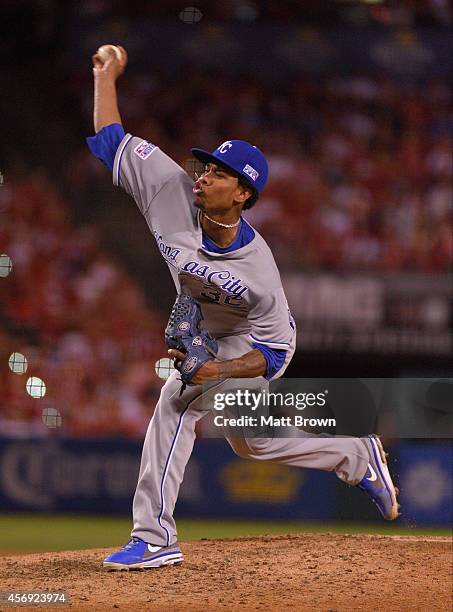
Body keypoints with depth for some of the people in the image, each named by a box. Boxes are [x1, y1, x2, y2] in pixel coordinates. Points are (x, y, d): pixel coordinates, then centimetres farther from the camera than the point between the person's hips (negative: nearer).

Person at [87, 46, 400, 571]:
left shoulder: (256, 269, -38)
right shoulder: (174, 191, -29)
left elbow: (273, 350, -30)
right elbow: (112, 140, -19)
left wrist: (217, 369, -42)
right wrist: (106, 76, -19)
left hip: (252, 343, -7)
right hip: (209, 336, 7)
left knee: (178, 400, -22)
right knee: (250, 444, 14)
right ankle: (360, 457, 32)